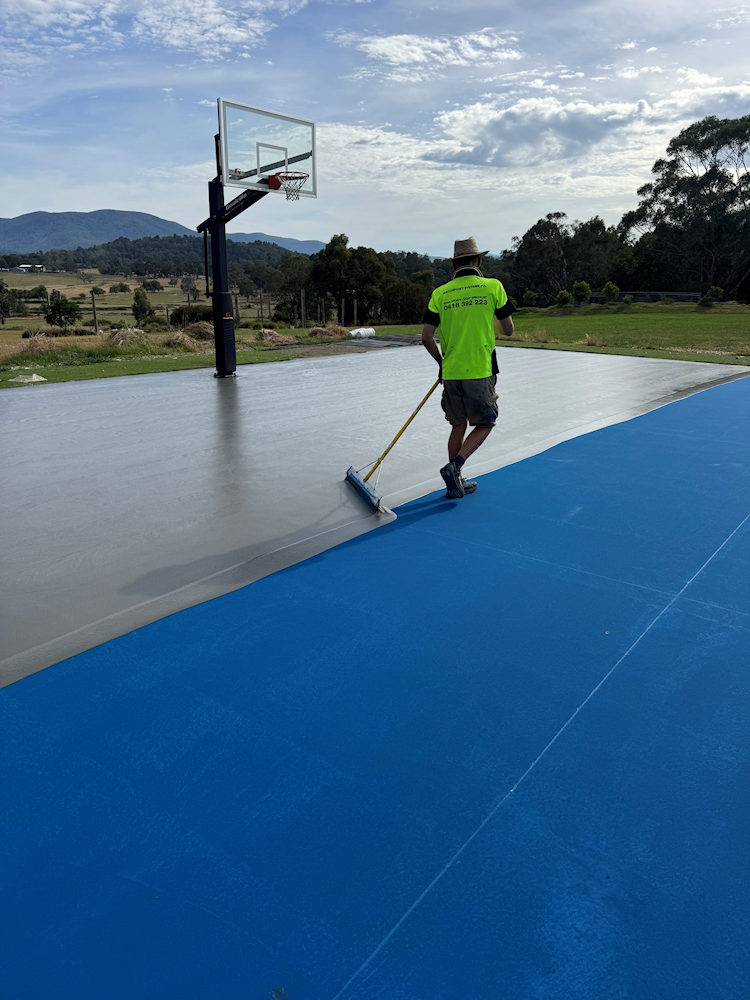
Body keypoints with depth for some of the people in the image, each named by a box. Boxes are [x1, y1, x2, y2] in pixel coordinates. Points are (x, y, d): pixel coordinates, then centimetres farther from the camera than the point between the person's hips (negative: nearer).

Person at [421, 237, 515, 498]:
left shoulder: (440, 293, 3)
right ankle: (454, 466, -8)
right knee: (485, 425, 11)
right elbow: (508, 330, 5)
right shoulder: (493, 286, -1)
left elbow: (426, 337, 0)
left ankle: (455, 483, 21)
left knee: (458, 425, 16)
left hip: (451, 372, 3)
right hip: (481, 372, -3)